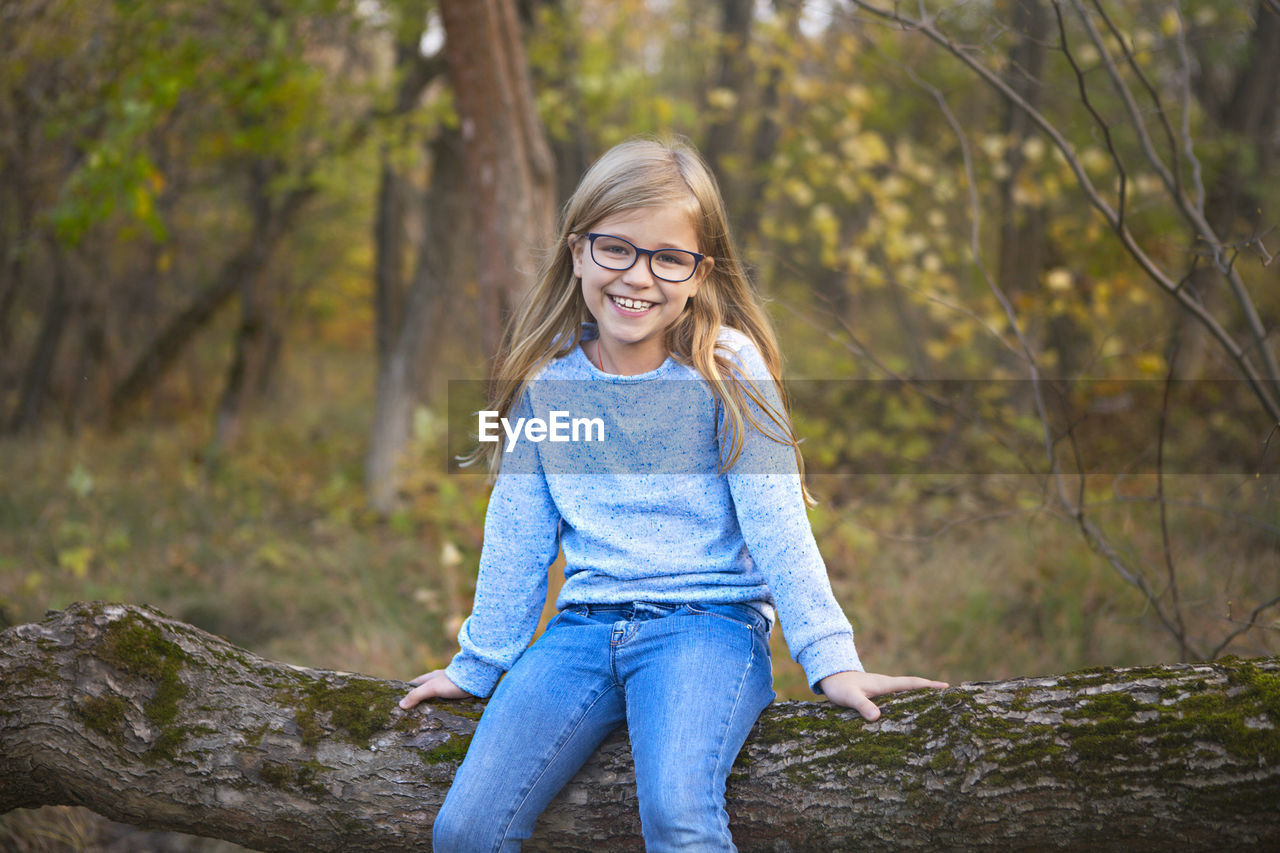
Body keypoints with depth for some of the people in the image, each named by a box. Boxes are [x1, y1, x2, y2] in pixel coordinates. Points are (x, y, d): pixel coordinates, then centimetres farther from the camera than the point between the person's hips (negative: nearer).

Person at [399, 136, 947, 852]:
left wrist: (831, 658, -10)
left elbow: (775, 520, -4)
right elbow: (517, 532, 14)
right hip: (583, 626, 4)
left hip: (710, 619, -3)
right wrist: (478, 664, 18)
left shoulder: (727, 366, -4)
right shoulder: (545, 378, 5)